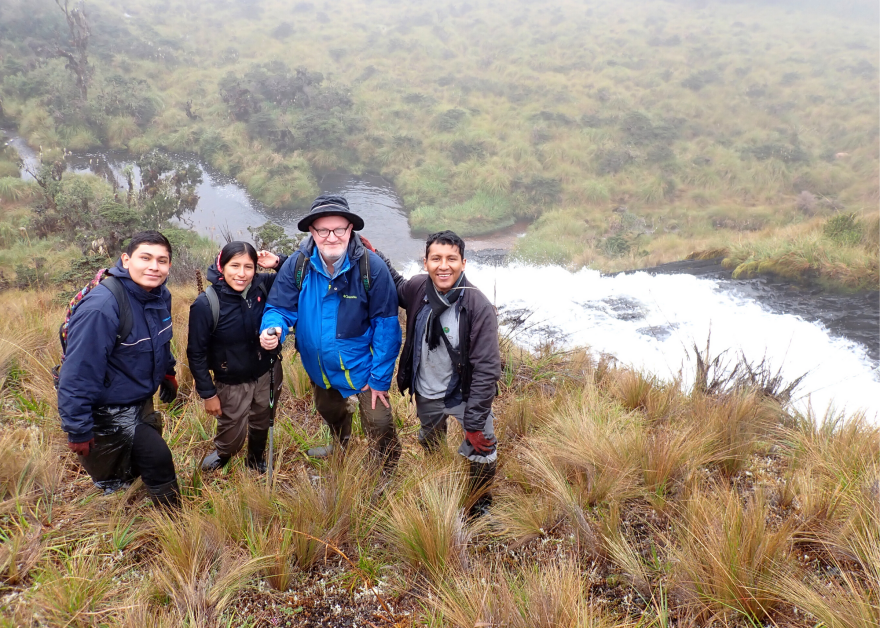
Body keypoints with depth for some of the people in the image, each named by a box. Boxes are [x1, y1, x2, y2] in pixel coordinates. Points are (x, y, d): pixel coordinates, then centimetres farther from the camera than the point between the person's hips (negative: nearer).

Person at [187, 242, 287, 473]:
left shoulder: (263, 285, -15)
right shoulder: (205, 304, -23)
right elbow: (196, 353, -14)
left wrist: (278, 262, -19)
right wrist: (208, 393, -10)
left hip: (268, 374, 3)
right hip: (232, 384, -3)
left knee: (262, 424, 24)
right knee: (232, 437, 13)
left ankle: (256, 459, 55)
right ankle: (222, 454, 50)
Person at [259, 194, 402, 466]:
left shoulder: (371, 267, -24)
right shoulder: (297, 265, -16)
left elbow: (386, 325, -21)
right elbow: (280, 308, -11)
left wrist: (380, 378, -20)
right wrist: (272, 329, -36)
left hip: (360, 364, -4)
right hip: (319, 367, 5)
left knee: (378, 424, 1)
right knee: (330, 412, 30)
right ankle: (340, 447, 63)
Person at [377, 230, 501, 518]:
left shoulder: (479, 307, -27)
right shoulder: (418, 288, -14)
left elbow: (486, 369, -25)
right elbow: (397, 287, 14)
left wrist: (474, 423, -25)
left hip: (465, 394, -4)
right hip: (426, 394, 5)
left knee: (481, 449, -9)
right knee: (429, 442, 26)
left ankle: (480, 506, 23)